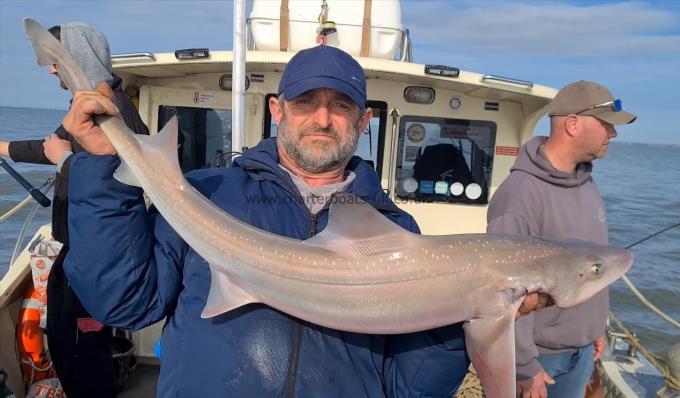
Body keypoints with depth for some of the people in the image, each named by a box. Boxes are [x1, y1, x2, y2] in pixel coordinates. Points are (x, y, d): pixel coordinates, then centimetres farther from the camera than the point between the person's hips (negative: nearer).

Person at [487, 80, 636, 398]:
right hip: (538, 354, -7)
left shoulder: (587, 184, 4)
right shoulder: (521, 193, -24)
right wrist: (525, 367, -19)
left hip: (583, 351, 8)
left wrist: (597, 328, 17)